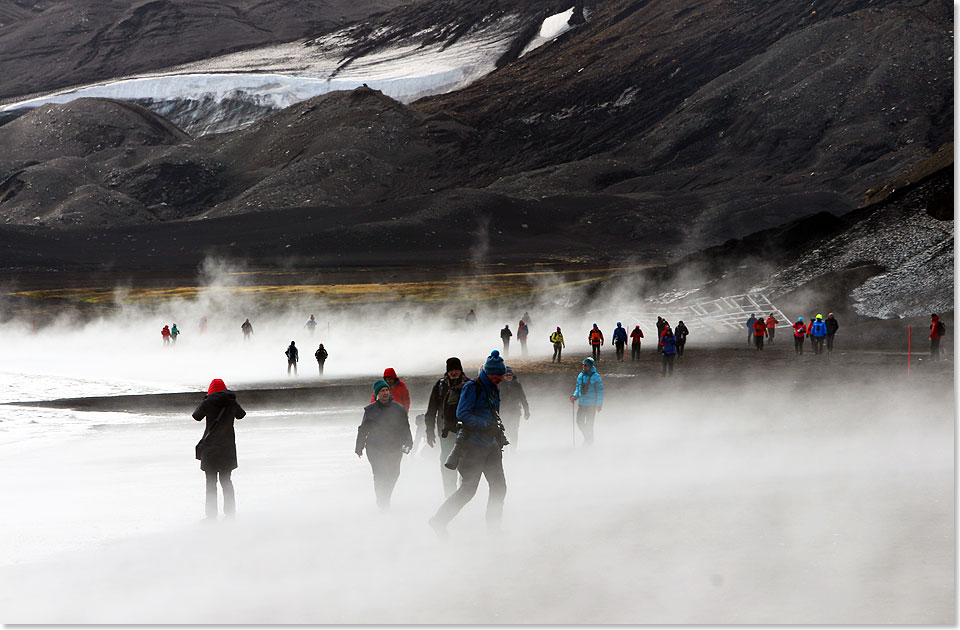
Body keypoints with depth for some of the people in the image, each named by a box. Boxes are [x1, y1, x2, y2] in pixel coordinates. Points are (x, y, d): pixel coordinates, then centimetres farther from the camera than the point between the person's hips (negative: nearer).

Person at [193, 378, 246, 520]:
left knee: (211, 483, 1)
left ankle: (211, 515, -1)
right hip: (228, 447, 4)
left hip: (211, 447, -4)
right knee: (226, 481, 15)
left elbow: (197, 416, 6)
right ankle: (230, 513, 14)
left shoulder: (208, 402, -10)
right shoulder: (232, 403, 1)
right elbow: (240, 415, 20)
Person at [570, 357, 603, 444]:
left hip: (591, 404, -6)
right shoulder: (580, 376, 9)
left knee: (589, 423, -2)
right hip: (581, 403, 6)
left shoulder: (595, 377, -8)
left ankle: (590, 439, 14)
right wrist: (575, 396, -1)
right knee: (579, 421, 4)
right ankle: (586, 436, 25)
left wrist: (599, 404, -11)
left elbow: (600, 391, -7)